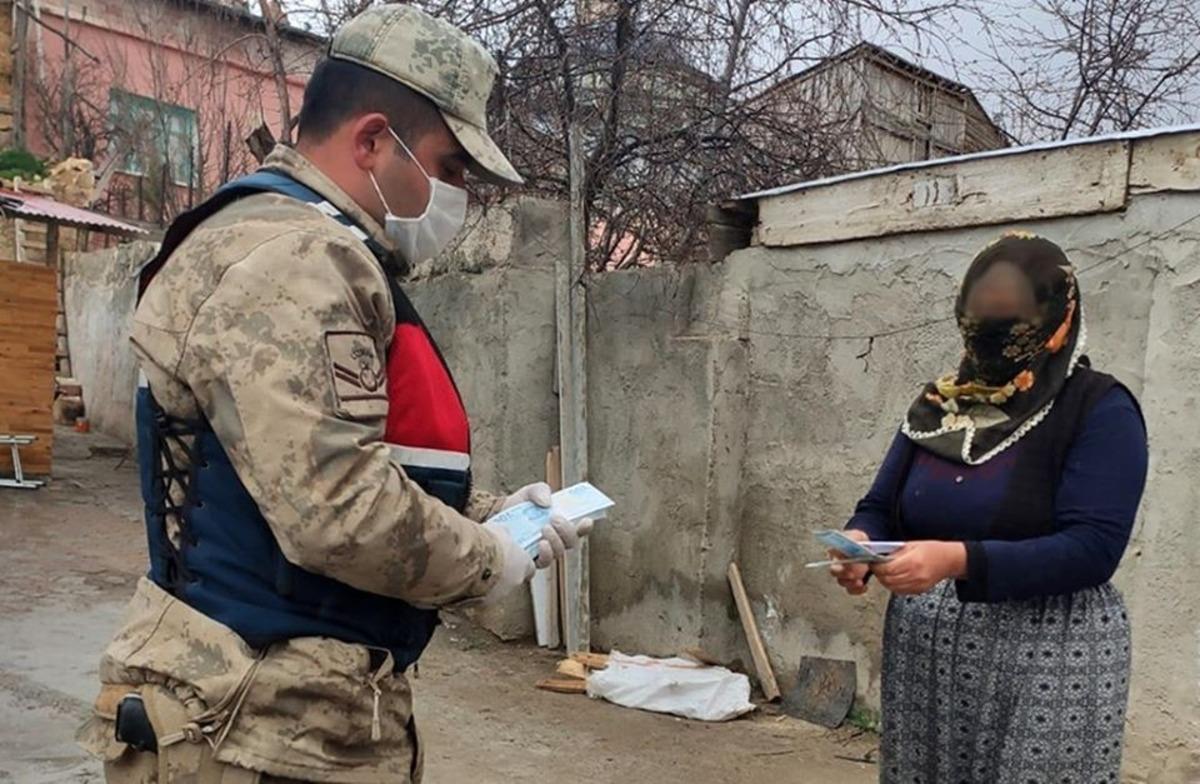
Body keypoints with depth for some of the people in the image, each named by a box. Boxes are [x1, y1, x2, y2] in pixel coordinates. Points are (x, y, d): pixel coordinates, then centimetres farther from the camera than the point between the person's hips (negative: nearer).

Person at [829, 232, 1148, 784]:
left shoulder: (1101, 410, -8)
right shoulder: (939, 404, 8)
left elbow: (1091, 548, -18)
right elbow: (880, 507, 8)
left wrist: (960, 561, -30)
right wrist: (861, 543, -15)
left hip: (1044, 666, -4)